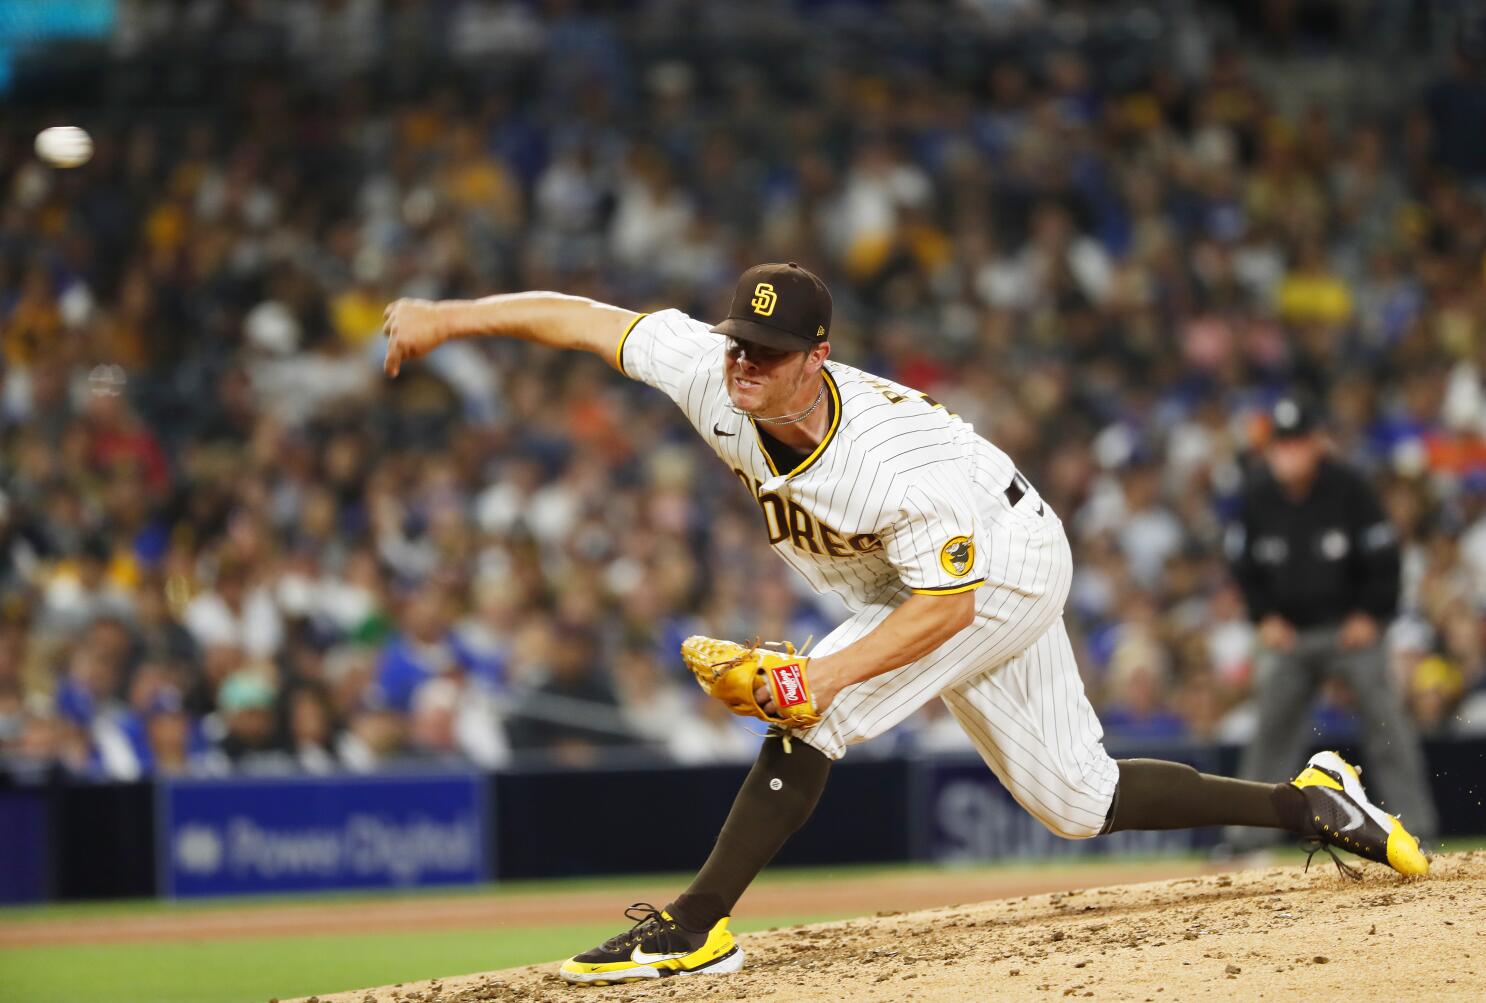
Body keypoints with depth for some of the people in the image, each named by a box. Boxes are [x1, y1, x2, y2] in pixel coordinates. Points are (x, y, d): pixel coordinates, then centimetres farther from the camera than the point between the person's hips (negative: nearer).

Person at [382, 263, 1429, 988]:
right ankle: (1307, 801, 24)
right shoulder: (716, 376, -22)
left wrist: (833, 672, -43)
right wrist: (450, 317, -20)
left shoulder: (894, 464, -38)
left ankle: (697, 930, -17)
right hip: (925, 581, 8)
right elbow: (586, 318, -15)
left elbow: (944, 606, -32)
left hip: (1003, 565, -8)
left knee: (813, 712, -24)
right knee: (1076, 801, 12)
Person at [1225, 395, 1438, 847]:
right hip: (1288, 632, 2)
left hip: (1350, 626, -2)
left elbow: (1383, 556, -5)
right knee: (1270, 733, 1)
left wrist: (1370, 615, -10)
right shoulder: (1256, 497, -4)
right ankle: (1243, 834, 8)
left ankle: (1416, 826, -8)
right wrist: (1265, 618, -1)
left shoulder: (1349, 488, -12)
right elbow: (1244, 565, 8)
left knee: (1387, 722, -11)